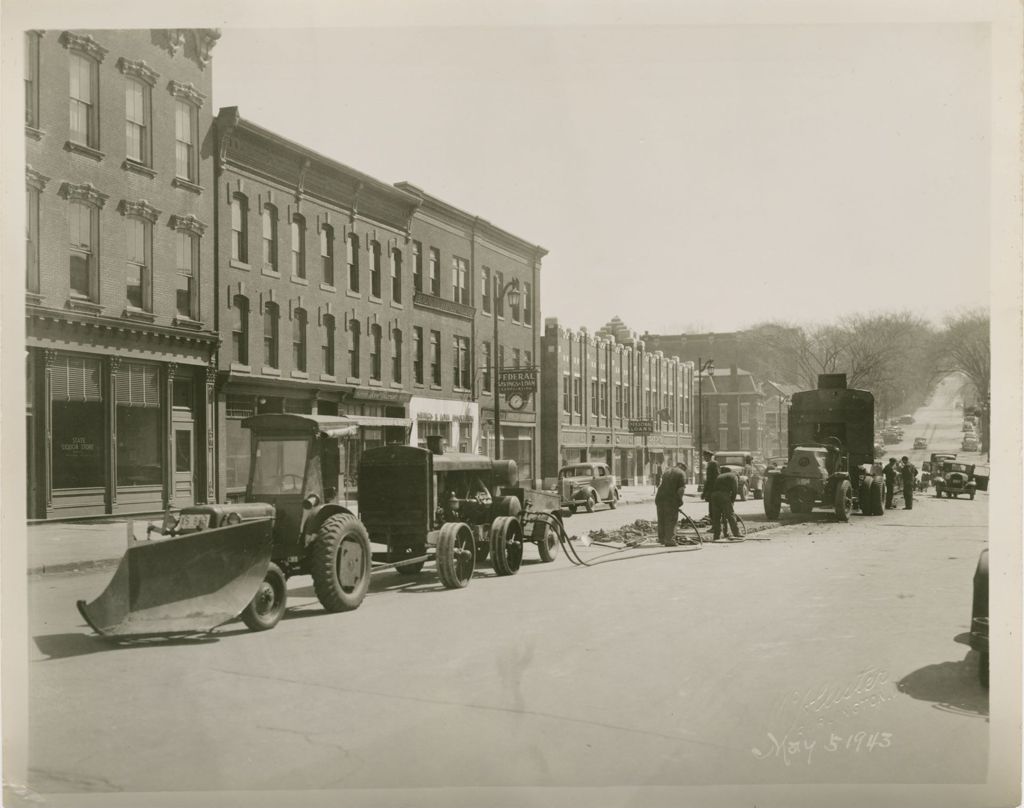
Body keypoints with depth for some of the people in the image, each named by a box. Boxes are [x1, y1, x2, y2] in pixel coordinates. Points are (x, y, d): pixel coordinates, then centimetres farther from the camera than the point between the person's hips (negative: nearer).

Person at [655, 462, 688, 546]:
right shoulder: (681, 473, 2)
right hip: (671, 499, -6)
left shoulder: (666, 472, 22)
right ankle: (670, 540, -2)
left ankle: (661, 539, 22)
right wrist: (679, 501, 1)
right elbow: (681, 489, -8)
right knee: (671, 520, 0)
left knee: (661, 520, 14)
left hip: (660, 498, 6)